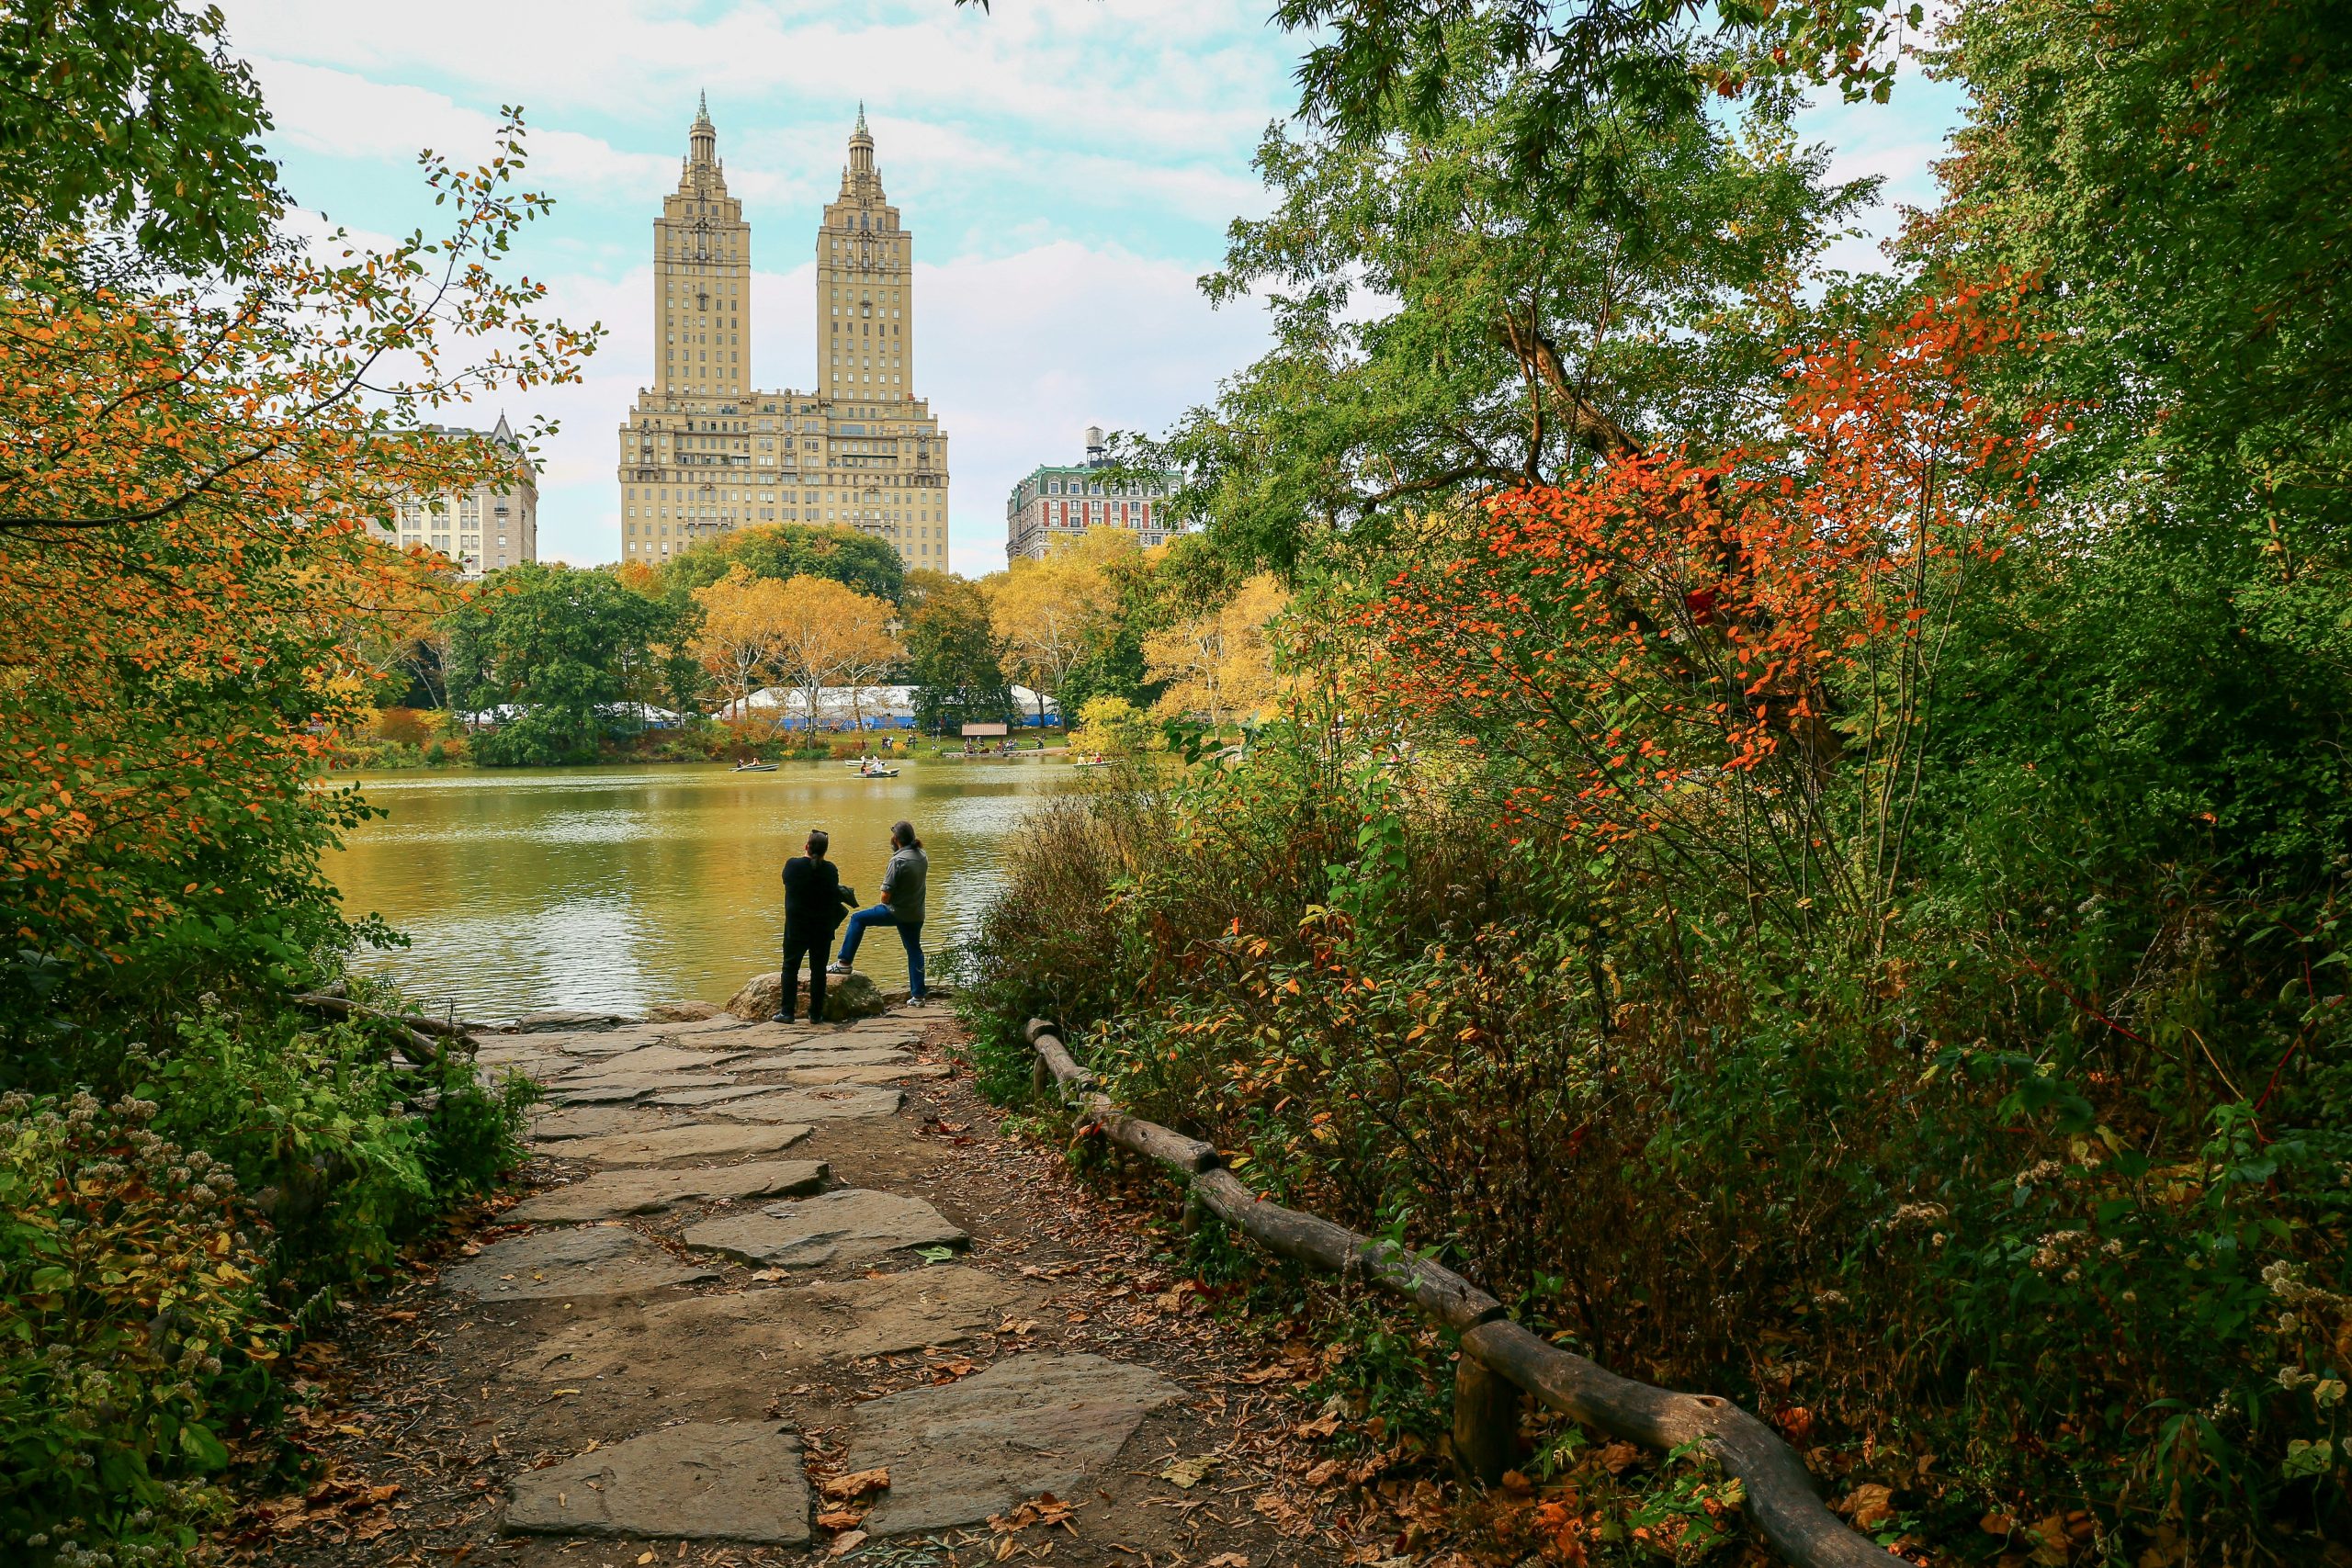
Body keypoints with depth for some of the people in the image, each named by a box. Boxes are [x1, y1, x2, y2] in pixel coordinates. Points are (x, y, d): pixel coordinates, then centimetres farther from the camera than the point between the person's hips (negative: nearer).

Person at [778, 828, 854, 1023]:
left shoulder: (792, 865, -9)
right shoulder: (830, 870, -9)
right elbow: (833, 895, -2)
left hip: (796, 927, -1)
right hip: (822, 928, 1)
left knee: (790, 968, 9)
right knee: (818, 970, 8)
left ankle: (787, 1013, 7)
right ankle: (815, 1014, 10)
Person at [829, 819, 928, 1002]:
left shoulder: (898, 860, -19)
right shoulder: (922, 856, 3)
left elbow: (885, 896, -18)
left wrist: (885, 903, 5)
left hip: (897, 912, -7)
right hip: (916, 915, 7)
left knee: (857, 919, 9)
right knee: (914, 951, 16)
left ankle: (845, 962, 9)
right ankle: (917, 994, 16)